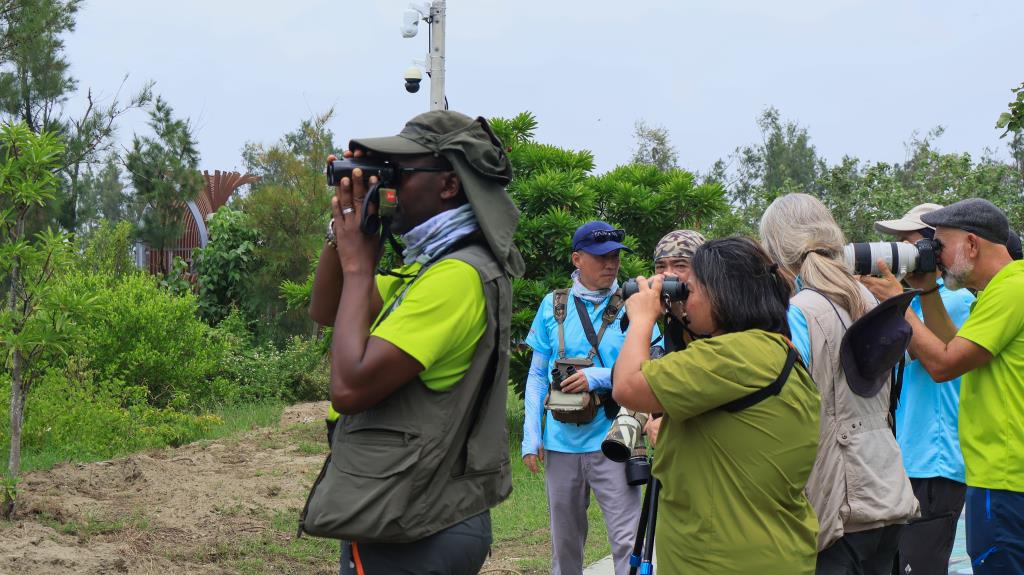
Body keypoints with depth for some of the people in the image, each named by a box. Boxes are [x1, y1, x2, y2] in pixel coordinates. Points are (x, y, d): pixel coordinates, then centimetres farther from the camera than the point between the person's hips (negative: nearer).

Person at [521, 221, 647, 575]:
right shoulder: (553, 306, 4)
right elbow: (538, 375, 8)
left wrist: (599, 377, -17)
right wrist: (531, 437, 1)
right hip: (560, 444, 3)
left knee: (626, 540, -9)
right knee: (565, 541, 15)